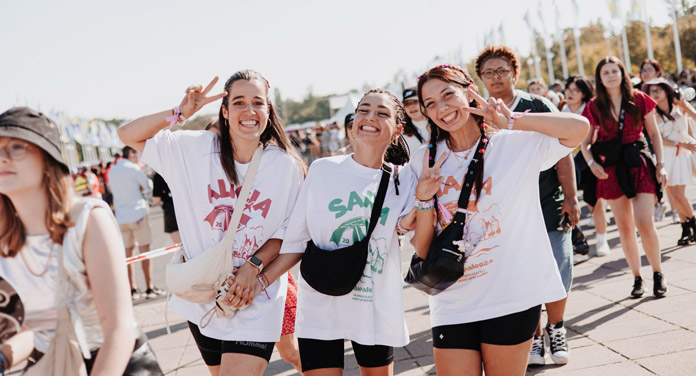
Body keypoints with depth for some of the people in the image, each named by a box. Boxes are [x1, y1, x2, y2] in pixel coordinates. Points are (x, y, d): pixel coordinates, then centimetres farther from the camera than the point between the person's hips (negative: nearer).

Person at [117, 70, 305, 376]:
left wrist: (254, 266, -16)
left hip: (254, 302, -3)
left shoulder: (286, 166, -7)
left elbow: (289, 232, -2)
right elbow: (129, 134, -3)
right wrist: (179, 113, -16)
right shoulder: (195, 149, -4)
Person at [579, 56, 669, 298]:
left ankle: (658, 273, 10)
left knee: (644, 223, -10)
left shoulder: (639, 100, 0)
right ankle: (637, 278, 19)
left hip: (639, 164, -2)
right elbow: (585, 142, 9)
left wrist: (660, 164, 0)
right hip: (611, 169, 2)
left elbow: (654, 133, 6)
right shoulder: (594, 107, 2)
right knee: (625, 228, 6)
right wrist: (592, 163, -8)